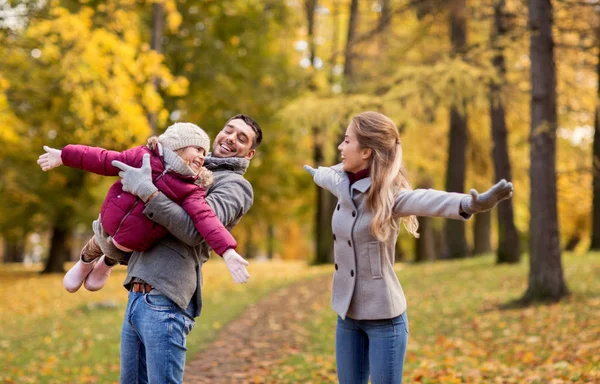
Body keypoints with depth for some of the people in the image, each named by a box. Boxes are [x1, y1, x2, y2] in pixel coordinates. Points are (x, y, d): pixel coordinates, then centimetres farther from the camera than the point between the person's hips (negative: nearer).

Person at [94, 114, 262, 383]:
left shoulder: (236, 185, 2)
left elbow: (195, 230, -15)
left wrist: (146, 190, -16)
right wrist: (112, 248, 6)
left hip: (165, 302, -7)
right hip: (135, 298, 7)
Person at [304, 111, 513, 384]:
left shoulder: (389, 195, -18)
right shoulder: (344, 185, 1)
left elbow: (426, 200, -40)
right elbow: (328, 175, 27)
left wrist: (470, 203, -61)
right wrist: (315, 172, 52)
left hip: (384, 316, -6)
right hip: (347, 313, 6)